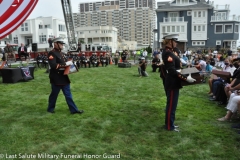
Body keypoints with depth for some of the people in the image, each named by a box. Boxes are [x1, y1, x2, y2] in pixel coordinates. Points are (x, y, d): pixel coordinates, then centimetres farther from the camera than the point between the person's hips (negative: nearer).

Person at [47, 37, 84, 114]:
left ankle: (74, 109, 13)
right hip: (56, 78, -8)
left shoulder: (60, 52, 13)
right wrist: (65, 64, -23)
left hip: (63, 77, 8)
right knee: (54, 94, 8)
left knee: (68, 94, 9)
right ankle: (50, 108, 28)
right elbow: (53, 65, -26)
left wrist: (68, 64, 5)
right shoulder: (52, 53, -15)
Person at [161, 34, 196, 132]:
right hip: (172, 84, -10)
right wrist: (185, 78, -25)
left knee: (171, 104, 18)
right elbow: (172, 71, -25)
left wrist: (184, 75, 16)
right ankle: (169, 126, 13)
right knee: (171, 104, 1)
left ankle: (169, 123, 30)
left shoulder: (168, 52, 12)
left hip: (172, 82, 10)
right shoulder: (168, 53, -19)